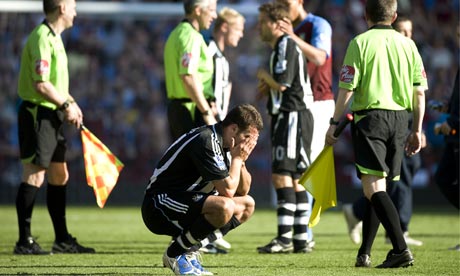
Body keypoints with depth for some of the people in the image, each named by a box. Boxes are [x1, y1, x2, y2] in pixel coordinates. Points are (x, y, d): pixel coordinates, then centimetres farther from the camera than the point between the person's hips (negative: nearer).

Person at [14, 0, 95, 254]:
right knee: (34, 175, -9)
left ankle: (62, 240, 21)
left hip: (52, 117, 11)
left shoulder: (54, 38, 16)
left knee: (60, 176, 14)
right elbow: (41, 84, -22)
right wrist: (66, 105, -14)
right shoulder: (41, 38, -16)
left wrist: (70, 102, 11)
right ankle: (24, 241, -7)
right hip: (37, 114, -11)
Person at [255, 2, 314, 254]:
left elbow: (282, 83, -20)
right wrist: (266, 86, 8)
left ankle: (285, 237, -17)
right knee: (293, 179, 10)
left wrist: (264, 75, -2)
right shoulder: (278, 48, 20)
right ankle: (300, 239, 11)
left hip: (293, 116, -11)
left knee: (282, 175, -14)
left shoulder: (287, 45, -12)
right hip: (284, 117, 11)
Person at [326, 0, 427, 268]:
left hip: (370, 115, -5)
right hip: (400, 118, 5)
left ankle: (401, 248, -23)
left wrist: (335, 123, 1)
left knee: (373, 186, -9)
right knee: (377, 188, 14)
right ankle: (364, 253, 18)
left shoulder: (360, 43, -4)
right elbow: (420, 90, 7)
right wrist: (417, 129, 14)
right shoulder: (407, 44, 9)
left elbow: (347, 88, -8)